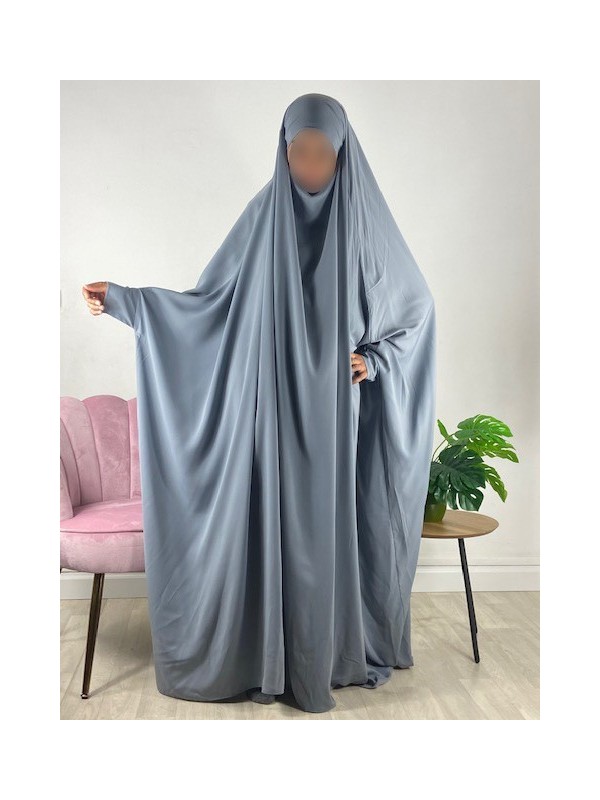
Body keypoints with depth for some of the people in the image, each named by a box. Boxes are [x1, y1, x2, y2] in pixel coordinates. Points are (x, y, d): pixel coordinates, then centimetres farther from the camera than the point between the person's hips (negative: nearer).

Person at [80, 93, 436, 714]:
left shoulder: (368, 220, 0)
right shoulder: (262, 218, 2)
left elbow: (418, 307, 9)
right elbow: (208, 301, 4)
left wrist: (375, 360, -5)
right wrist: (122, 299, -3)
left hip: (345, 412, 0)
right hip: (279, 412, 0)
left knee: (345, 525, 8)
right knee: (280, 527, 6)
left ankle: (352, 649, 30)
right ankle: (281, 658, 26)